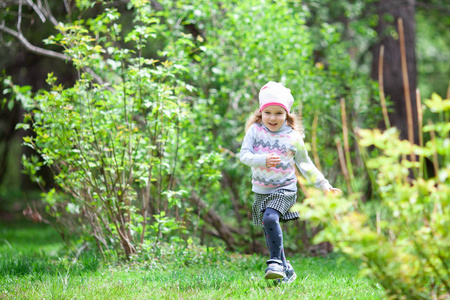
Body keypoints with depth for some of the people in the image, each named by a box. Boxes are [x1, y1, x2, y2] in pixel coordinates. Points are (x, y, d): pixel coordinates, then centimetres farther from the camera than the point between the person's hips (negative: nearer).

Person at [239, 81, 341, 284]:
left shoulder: (293, 137, -4)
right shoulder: (254, 130, -4)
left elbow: (305, 164, 7)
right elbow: (244, 155, -14)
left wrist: (323, 185, 6)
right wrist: (263, 160, -32)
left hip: (285, 189, -3)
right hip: (261, 191, 3)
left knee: (270, 218, -29)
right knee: (270, 235, 9)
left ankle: (275, 262, -21)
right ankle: (285, 270, 25)